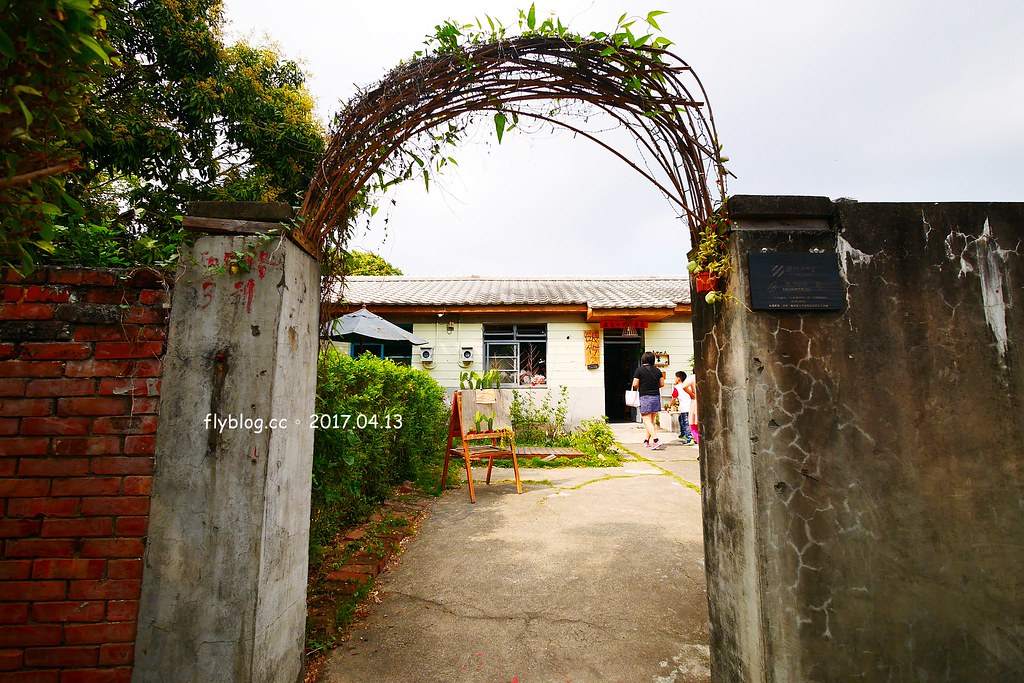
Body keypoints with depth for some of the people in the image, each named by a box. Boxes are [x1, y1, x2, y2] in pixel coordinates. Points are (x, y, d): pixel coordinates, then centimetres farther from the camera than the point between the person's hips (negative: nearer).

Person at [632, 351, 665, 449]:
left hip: (645, 397, -5)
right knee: (651, 420, 14)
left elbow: (635, 384, -10)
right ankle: (647, 441, 22)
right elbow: (662, 384, 9)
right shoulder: (657, 370, 5)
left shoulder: (639, 370, -7)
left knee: (647, 420, -5)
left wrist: (639, 387, 11)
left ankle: (655, 440, -20)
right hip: (656, 397, 5)